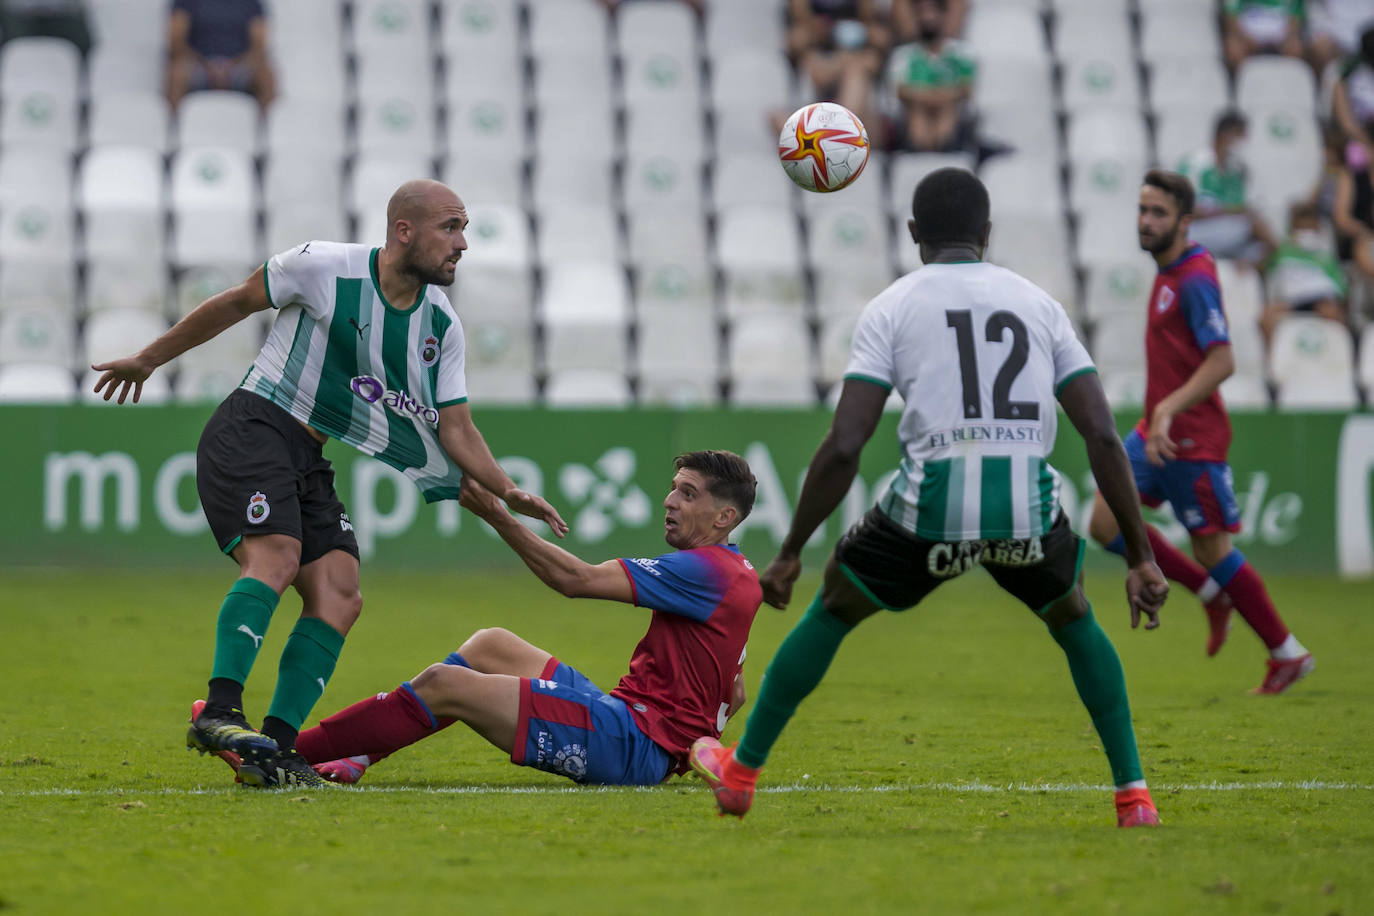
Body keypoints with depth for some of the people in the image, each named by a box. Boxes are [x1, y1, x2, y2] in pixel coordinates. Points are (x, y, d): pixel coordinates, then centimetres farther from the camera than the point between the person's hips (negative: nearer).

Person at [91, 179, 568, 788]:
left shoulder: (442, 324, 6)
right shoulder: (324, 267, -10)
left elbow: (456, 429, 8)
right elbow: (235, 304, 3)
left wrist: (509, 493, -8)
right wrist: (148, 359, 12)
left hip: (310, 462, 7)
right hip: (251, 433, -7)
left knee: (340, 597, -9)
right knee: (276, 557, -29)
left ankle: (274, 748, -11)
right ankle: (220, 711, -38)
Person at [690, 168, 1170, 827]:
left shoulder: (892, 307, 9)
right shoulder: (1037, 302, 17)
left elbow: (843, 448, 0)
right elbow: (1103, 436, 9)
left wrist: (790, 553, 7)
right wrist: (1140, 557, 13)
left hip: (933, 501, -2)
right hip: (1028, 505, 2)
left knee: (830, 613, 24)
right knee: (1075, 623, 31)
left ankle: (741, 773, 32)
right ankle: (1133, 793, 24)